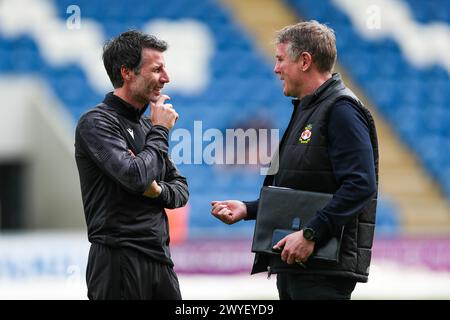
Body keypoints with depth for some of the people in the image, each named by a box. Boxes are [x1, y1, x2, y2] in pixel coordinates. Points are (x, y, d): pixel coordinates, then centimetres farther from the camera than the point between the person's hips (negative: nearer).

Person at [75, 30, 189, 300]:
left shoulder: (146, 126, 15)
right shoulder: (97, 123, -10)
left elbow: (181, 188, 19)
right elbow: (136, 177, -23)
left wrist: (158, 190, -4)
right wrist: (161, 131, -8)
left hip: (159, 258, 8)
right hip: (119, 258, -8)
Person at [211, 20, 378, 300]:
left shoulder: (342, 110, -11)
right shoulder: (305, 110, 21)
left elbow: (360, 185, -22)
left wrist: (311, 234, -25)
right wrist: (247, 210, 14)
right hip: (293, 263, 10)